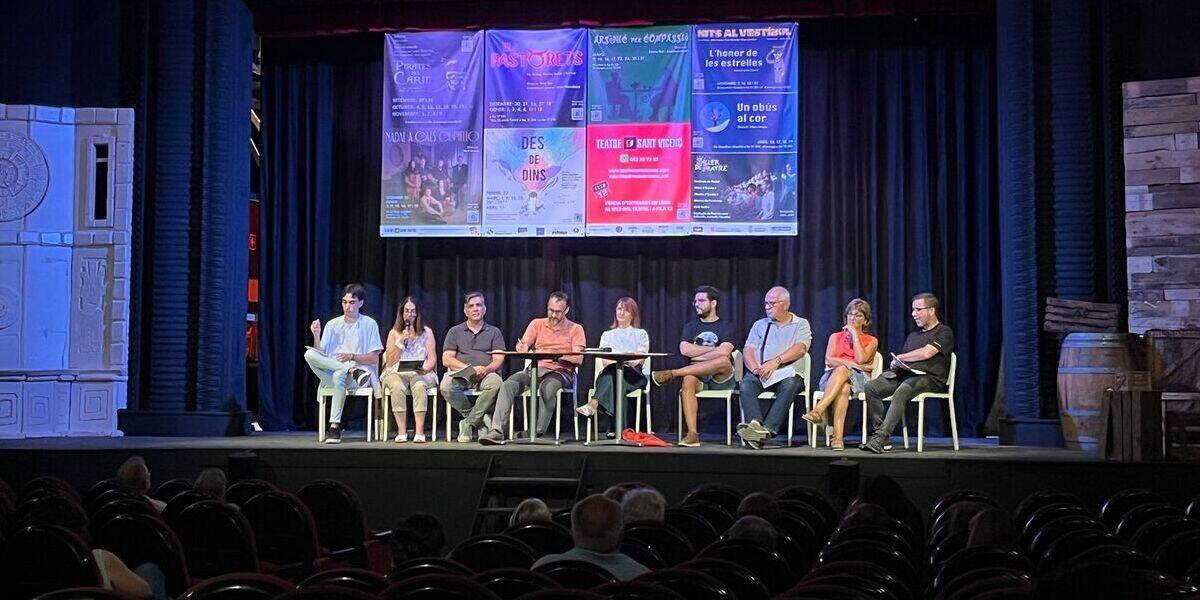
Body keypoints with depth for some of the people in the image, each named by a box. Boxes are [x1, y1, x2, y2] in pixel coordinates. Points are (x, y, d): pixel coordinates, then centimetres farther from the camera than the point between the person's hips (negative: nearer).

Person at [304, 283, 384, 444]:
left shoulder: (369, 325, 4)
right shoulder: (332, 325, 12)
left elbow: (374, 359, -1)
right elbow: (321, 354, 6)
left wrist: (352, 356, -15)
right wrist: (316, 336, -11)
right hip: (331, 371, 3)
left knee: (339, 375, -39)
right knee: (309, 354, -25)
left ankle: (335, 427, -36)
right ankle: (353, 370, -26)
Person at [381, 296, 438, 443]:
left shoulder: (426, 332, 12)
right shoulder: (394, 333, 13)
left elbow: (432, 359, 6)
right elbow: (390, 362, 5)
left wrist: (424, 369, -15)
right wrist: (401, 341, -5)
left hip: (421, 373, -1)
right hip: (397, 373, 1)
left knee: (419, 386, -36)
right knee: (397, 387, -35)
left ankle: (419, 431, -39)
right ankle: (401, 431, -32)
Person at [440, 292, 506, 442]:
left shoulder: (494, 332, 18)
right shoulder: (455, 331, 18)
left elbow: (499, 360, 5)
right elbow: (446, 359, 4)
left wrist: (486, 369, -18)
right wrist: (470, 368, -12)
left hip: (485, 374, 0)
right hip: (460, 373, 0)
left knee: (496, 383, -36)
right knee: (446, 386, -34)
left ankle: (469, 422, -21)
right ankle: (480, 419, -17)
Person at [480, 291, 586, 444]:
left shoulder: (576, 329, 6)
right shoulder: (537, 324, 15)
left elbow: (578, 359, -6)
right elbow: (521, 346, 5)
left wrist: (556, 355, -22)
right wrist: (522, 348, -21)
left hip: (560, 372, -3)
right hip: (535, 369, 3)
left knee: (547, 387, -39)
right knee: (509, 384, -25)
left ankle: (538, 432, -32)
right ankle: (496, 430, -31)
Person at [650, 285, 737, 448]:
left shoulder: (726, 326, 9)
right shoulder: (690, 326, 20)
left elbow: (724, 353, -10)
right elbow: (685, 349, 0)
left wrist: (697, 354, -4)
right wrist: (713, 349, -2)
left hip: (721, 379, -2)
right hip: (698, 375, 2)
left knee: (724, 361, -37)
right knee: (688, 381, -35)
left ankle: (671, 373, -32)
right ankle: (692, 434, -42)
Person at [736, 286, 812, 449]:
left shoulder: (801, 324, 14)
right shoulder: (760, 325, 24)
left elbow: (800, 349, -5)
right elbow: (748, 351, 10)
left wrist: (776, 361, -20)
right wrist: (755, 368, -13)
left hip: (788, 373, -3)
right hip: (760, 374, 3)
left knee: (790, 384, -37)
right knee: (746, 385, -30)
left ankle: (767, 430, -50)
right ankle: (755, 424, -50)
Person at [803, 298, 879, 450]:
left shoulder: (871, 341, 17)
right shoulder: (836, 336, 22)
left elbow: (860, 359, -5)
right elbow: (829, 360, 3)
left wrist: (855, 335, 1)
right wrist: (854, 365, -11)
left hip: (859, 379, -1)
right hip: (832, 377, 1)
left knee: (841, 370, -38)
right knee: (844, 389, -38)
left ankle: (818, 410, -53)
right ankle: (837, 436, -52)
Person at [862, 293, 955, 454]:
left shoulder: (944, 332, 5)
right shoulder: (913, 335, 30)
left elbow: (926, 353, -11)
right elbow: (900, 362, 25)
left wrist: (899, 358, 1)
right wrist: (895, 365, -1)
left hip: (930, 378, -7)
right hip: (904, 374, 7)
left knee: (902, 391, -38)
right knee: (870, 388, -18)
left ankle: (880, 438, -43)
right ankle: (881, 435, -22)